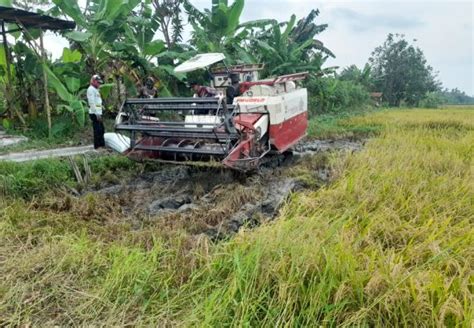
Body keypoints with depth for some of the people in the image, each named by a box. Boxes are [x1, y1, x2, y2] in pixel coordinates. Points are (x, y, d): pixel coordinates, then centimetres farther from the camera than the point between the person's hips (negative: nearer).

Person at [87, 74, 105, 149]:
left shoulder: (95, 89, 21)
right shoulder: (91, 89, -11)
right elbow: (92, 103, -19)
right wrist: (97, 114, -22)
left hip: (98, 113, 10)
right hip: (95, 114, -10)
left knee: (101, 130, 14)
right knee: (97, 130, -7)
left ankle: (102, 145, 23)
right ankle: (97, 146, -1)